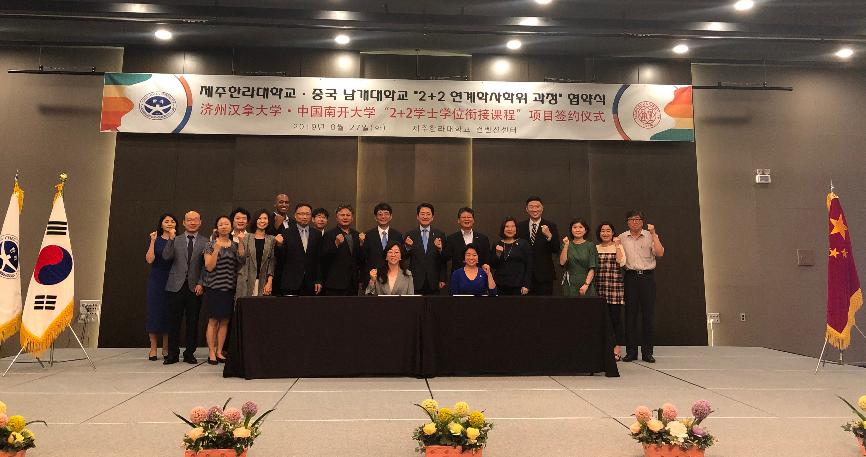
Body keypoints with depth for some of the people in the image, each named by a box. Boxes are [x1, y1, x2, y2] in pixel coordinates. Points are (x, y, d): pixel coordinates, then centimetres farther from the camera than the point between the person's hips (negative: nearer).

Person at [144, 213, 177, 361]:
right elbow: (150, 260, -9)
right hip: (157, 281, -1)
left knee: (169, 314, 4)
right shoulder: (156, 240, 2)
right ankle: (153, 348, 11)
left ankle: (166, 348, 14)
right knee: (155, 312, 1)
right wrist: (153, 241, -15)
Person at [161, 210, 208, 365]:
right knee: (174, 322, 3)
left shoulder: (205, 242, 6)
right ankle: (172, 354, 12)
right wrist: (171, 239, -13)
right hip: (176, 286, 0)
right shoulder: (175, 241, 10)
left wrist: (201, 283, -6)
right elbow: (166, 257, -6)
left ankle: (189, 353, 15)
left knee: (193, 322, 4)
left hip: (195, 287, 0)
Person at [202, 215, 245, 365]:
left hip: (230, 287, 4)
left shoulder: (235, 245, 9)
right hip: (214, 287, -3)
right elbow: (209, 267, -8)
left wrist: (241, 243, -16)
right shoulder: (211, 244, 0)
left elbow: (241, 261, -9)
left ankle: (219, 351, 15)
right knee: (213, 320, -1)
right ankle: (211, 352, 7)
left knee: (225, 320, 7)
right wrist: (216, 249, -16)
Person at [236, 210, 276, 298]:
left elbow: (272, 262, 3)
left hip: (263, 281, 0)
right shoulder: (246, 238, 7)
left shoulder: (272, 240, 7)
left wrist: (269, 282, -5)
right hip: (246, 281, 0)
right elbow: (241, 259, 3)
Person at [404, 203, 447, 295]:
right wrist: (407, 247, -16)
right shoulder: (410, 234, 4)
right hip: (415, 282, 0)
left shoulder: (440, 234, 4)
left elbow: (444, 260, 5)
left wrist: (442, 280, -2)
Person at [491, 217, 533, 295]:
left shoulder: (523, 244, 2)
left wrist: (526, 286, -6)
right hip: (500, 285, 2)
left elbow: (529, 267, 0)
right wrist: (498, 254, -8)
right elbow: (493, 266, 9)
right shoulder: (497, 245, 10)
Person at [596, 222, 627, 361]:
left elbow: (621, 262, -11)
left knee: (616, 317, -1)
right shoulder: (595, 248, 12)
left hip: (615, 287, -2)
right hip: (600, 287, 2)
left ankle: (617, 347, 6)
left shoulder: (618, 247, 6)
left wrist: (617, 246, -8)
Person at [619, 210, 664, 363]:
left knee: (648, 314, 1)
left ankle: (647, 351, 9)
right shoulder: (621, 238, 10)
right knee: (630, 314, 1)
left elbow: (660, 253, -9)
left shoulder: (650, 236, 5)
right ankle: (631, 351, 8)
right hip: (630, 277, 1)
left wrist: (653, 234, -12)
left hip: (647, 277, -1)